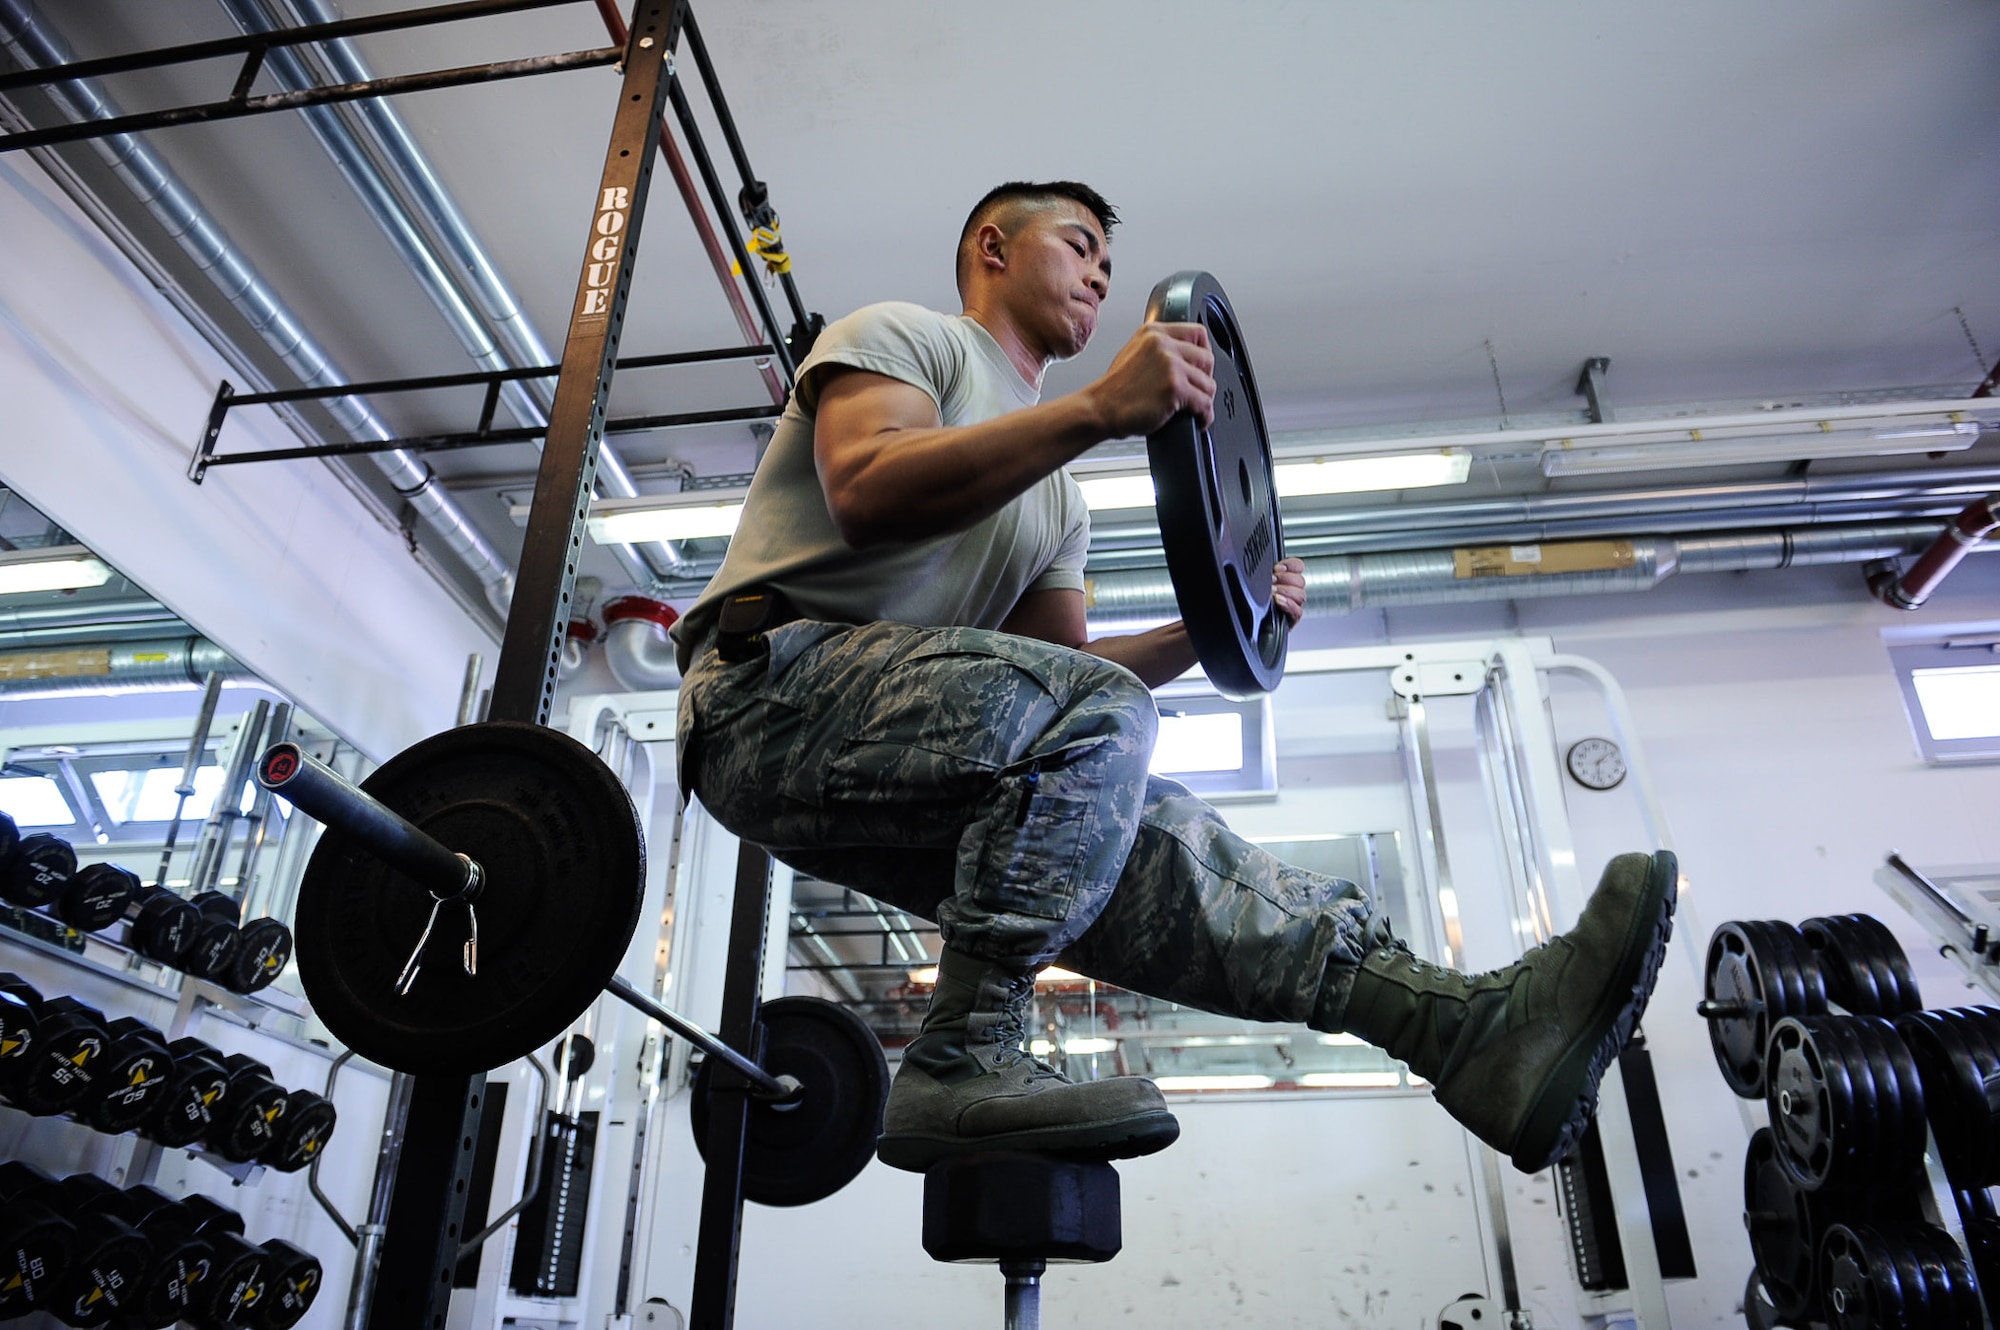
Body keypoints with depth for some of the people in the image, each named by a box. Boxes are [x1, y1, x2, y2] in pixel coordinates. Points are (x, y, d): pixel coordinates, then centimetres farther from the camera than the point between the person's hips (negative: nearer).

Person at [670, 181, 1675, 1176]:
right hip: (777, 687, -7)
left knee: (1151, 836, -11)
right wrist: (1101, 408, -24)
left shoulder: (1054, 501, 26)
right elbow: (865, 492, -19)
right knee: (1098, 722, -28)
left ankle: (1479, 1024, -19)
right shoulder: (900, 334, 4)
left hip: (893, 770, 7)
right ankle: (960, 1064, -26)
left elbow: (1066, 672, 19)